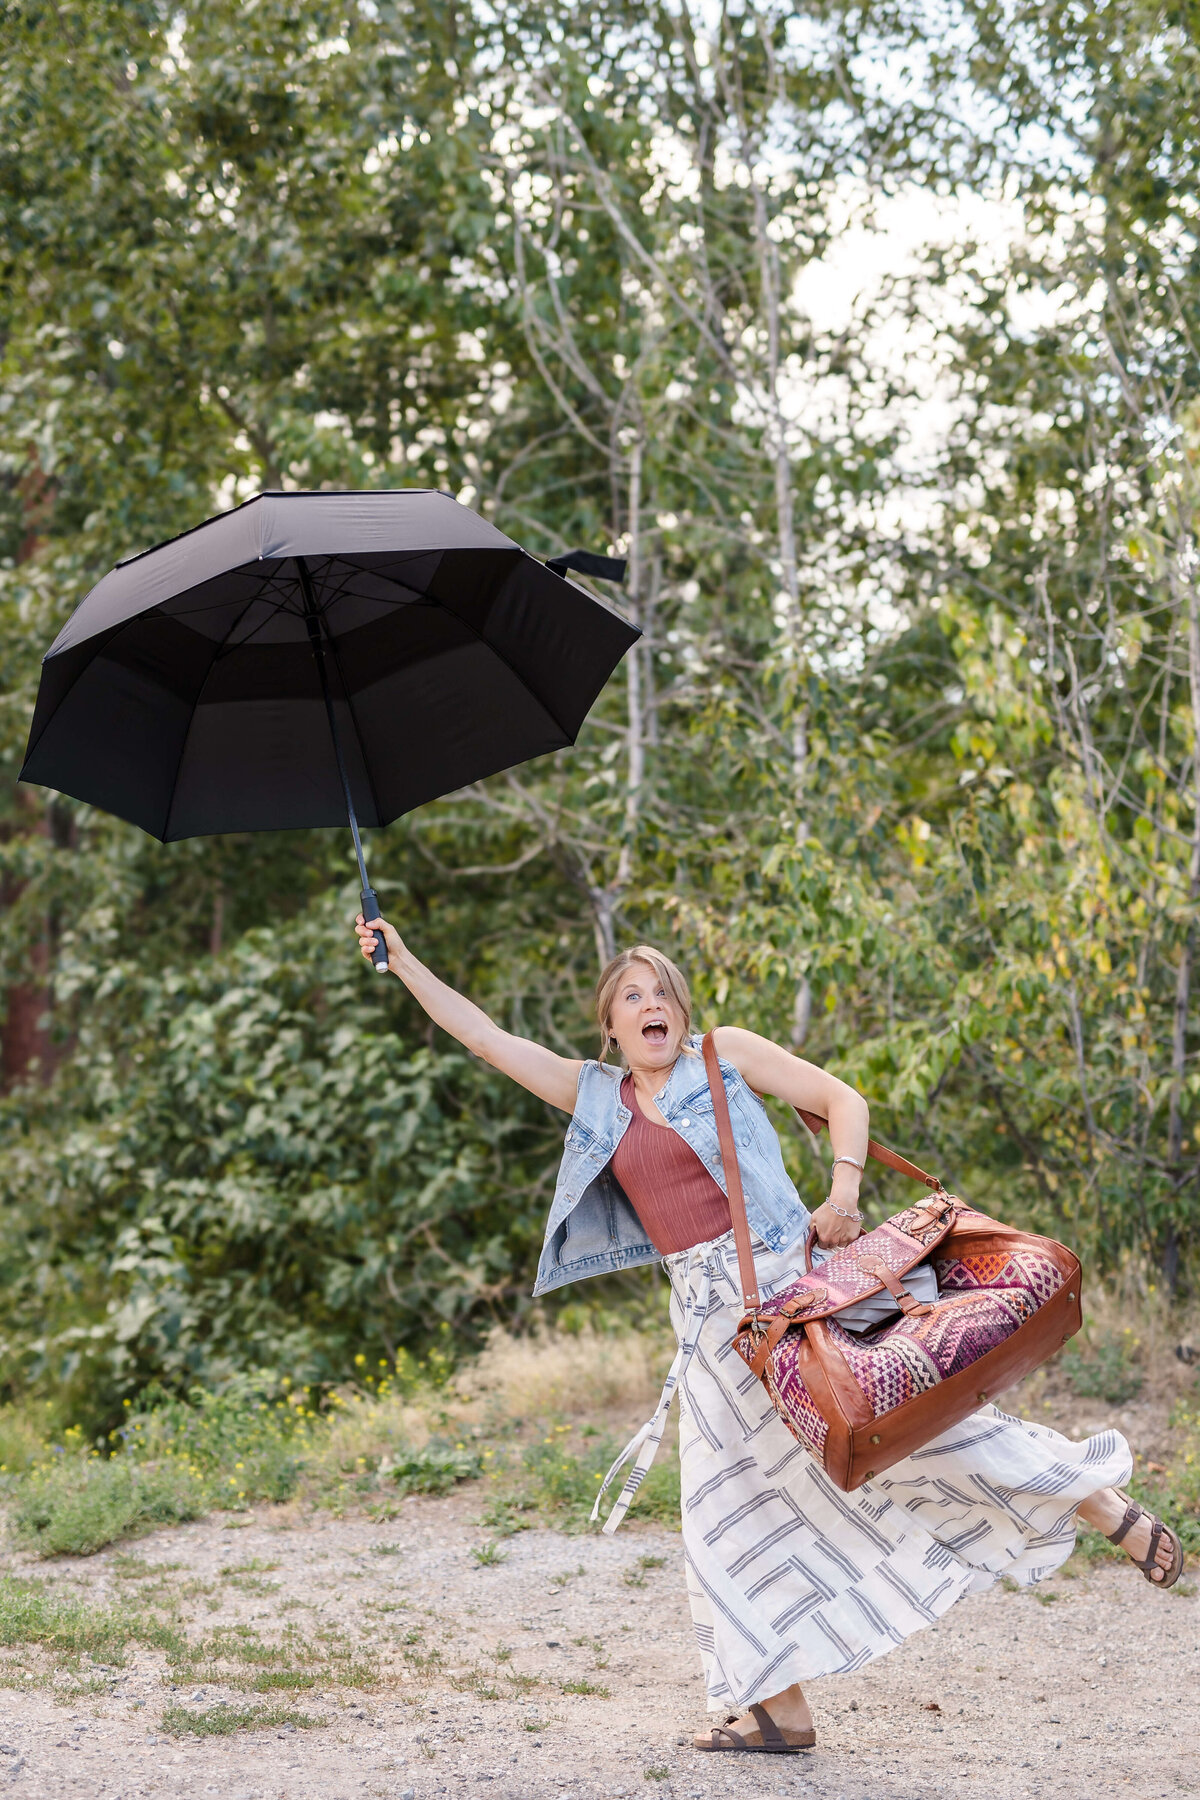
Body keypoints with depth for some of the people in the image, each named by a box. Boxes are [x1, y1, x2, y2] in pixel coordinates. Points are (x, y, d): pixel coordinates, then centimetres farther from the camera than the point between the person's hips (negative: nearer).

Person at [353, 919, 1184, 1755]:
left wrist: (843, 1193, -13)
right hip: (709, 1314, 5)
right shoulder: (593, 1092, 13)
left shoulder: (727, 1053, 3)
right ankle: (782, 1708, 10)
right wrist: (403, 961, 11)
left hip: (783, 1273, -5)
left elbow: (843, 1100, 2)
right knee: (730, 1509, 3)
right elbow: (483, 1036, 14)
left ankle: (1102, 1505, -3)